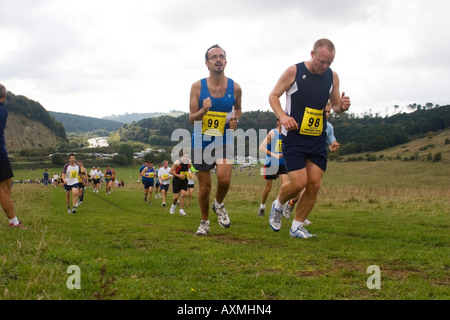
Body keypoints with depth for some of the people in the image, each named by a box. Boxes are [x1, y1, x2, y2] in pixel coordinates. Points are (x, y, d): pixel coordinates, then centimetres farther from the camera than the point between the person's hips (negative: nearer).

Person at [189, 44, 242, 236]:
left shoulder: (235, 87, -3)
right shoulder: (198, 86, -7)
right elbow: (191, 118, -5)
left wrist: (235, 119, -5)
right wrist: (203, 110, -26)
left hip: (224, 140, 0)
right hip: (201, 142, 0)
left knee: (224, 179, -22)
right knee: (204, 187, 6)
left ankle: (219, 205, 12)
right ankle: (204, 222, 29)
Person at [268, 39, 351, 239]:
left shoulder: (332, 77, 4)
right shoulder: (294, 72, -9)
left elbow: (335, 105, 15)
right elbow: (273, 96, -1)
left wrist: (342, 106, -10)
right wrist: (282, 116, -18)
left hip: (318, 140, 5)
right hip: (294, 138, -4)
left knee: (314, 185, -1)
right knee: (298, 183, -12)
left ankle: (297, 227, 15)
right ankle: (278, 205, 21)